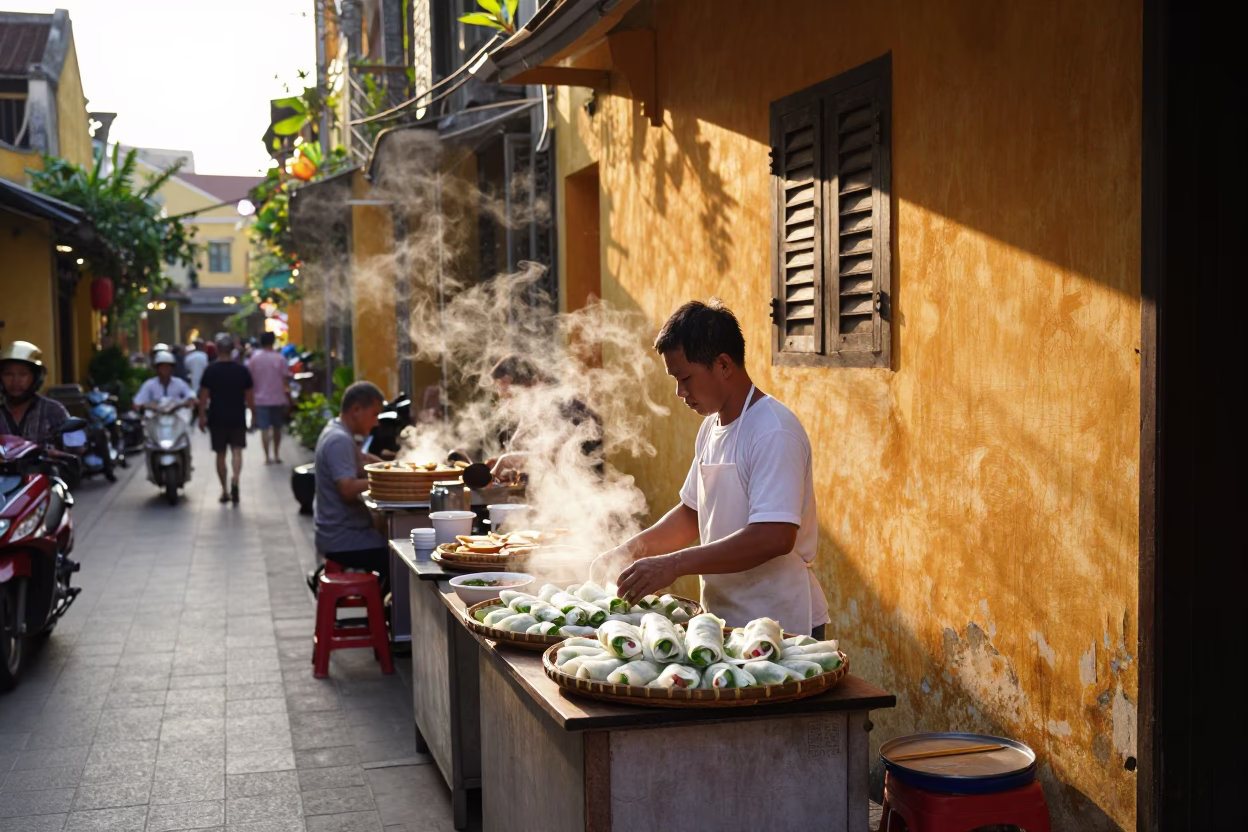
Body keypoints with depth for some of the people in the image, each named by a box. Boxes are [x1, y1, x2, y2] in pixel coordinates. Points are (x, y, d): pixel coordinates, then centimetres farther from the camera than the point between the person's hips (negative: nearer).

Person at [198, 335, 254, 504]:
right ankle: (235, 480, -24)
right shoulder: (241, 370, -1)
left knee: (220, 454, 8)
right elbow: (249, 396, 2)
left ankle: (224, 491, 13)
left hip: (217, 418, 0)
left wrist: (202, 416, 4)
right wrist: (254, 414, 12)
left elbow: (204, 395, -4)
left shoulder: (211, 370, -4)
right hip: (237, 417, 0)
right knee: (237, 449, 2)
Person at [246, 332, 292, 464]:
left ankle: (267, 457, -4)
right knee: (277, 428, 14)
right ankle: (276, 455, 20)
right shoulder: (279, 358, -6)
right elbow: (285, 378, -6)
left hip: (261, 399, 0)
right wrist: (287, 395, 4)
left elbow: (250, 379, 1)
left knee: (264, 429, 1)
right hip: (278, 399, 0)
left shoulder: (254, 358, -3)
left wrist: (251, 395, 12)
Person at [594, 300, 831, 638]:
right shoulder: (712, 427, 10)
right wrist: (635, 549, 4)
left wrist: (673, 564, -28)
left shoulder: (773, 431, -18)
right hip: (725, 620, 8)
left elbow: (774, 537, -28)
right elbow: (693, 512, 20)